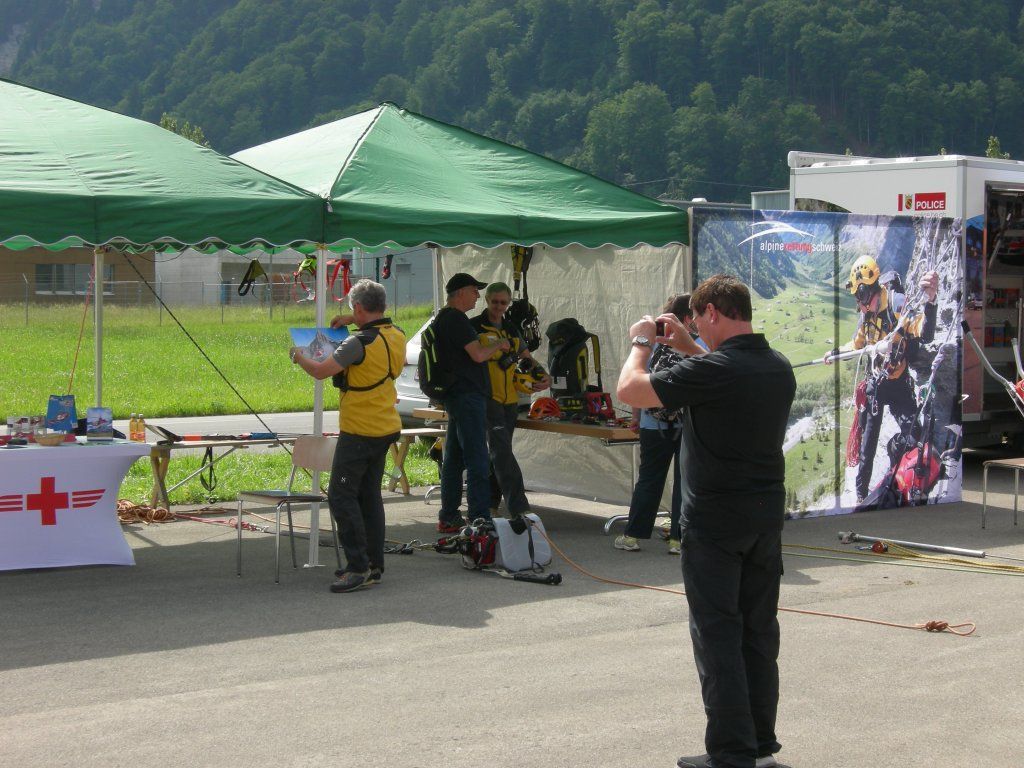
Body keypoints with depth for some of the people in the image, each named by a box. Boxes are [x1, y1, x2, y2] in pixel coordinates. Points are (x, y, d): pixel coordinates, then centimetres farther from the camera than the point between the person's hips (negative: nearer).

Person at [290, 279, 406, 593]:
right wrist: (354, 322, 32)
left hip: (359, 432, -9)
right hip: (387, 428, 9)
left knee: (341, 496, -5)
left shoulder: (361, 342, -20)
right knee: (369, 495, 15)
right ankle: (374, 565, 18)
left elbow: (320, 371, -19)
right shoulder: (397, 335, 6)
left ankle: (359, 566, -10)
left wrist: (298, 356, 1)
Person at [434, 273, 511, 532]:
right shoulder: (456, 319, -15)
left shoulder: (443, 318, 18)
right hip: (467, 395, -11)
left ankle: (448, 518, 16)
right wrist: (499, 344, -3)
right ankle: (480, 519, -10)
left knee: (453, 459, 12)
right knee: (477, 460, -10)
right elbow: (478, 354, -20)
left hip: (454, 394, 11)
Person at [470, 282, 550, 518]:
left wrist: (543, 379, 6)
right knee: (502, 450, -17)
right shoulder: (474, 327, -1)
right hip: (487, 399, -6)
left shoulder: (512, 331, 17)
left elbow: (528, 360, 23)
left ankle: (490, 505, 18)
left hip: (510, 400, 7)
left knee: (498, 453, 9)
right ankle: (519, 508, -25)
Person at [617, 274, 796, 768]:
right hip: (767, 518, 7)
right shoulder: (779, 368, 4)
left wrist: (641, 343, 1)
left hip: (714, 522, -7)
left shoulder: (711, 370, -21)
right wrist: (689, 349, 21)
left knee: (718, 636, 0)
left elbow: (629, 390, -17)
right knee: (760, 632, 14)